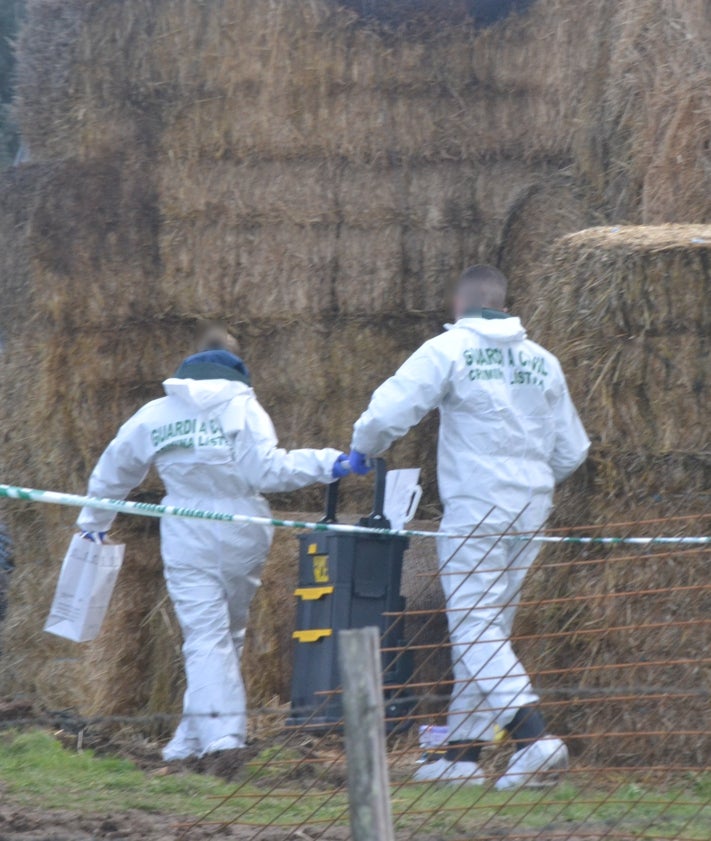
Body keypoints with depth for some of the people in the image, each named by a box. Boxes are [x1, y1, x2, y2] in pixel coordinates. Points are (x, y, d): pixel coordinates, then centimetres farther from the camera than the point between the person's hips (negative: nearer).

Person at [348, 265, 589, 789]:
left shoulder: (448, 350, -6)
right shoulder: (542, 361, 11)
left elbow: (388, 413, -12)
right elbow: (572, 450, 15)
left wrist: (363, 451, 9)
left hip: (475, 509, -6)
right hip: (531, 510, 6)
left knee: (475, 628, -8)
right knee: (489, 629, 13)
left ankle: (534, 736, -25)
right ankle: (464, 750, 16)